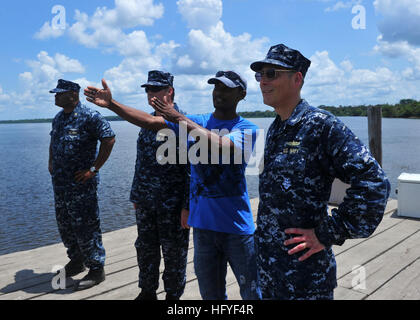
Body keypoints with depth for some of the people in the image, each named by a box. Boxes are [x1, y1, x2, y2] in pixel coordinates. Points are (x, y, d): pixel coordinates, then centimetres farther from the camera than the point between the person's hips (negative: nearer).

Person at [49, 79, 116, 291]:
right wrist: (51, 162, 16)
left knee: (85, 226, -4)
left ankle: (96, 270, 10)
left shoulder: (89, 117, -14)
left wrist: (94, 169, -17)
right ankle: (76, 261, 35)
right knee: (64, 225, 17)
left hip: (81, 184, -8)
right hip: (59, 183, 9)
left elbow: (109, 139, -18)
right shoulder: (58, 118, 13)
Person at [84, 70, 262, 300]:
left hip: (236, 225, -3)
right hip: (203, 223, 3)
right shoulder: (195, 122, 8)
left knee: (251, 292, 8)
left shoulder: (247, 129, -4)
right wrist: (111, 104, -10)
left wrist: (178, 117, -20)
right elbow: (151, 122, 0)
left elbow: (219, 146, -23)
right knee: (210, 293, 17)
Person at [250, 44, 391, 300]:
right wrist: (263, 234, 14)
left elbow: (374, 183, -23)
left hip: (304, 267, -8)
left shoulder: (321, 125, -17)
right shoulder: (275, 130, 9)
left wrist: (328, 235, -19)